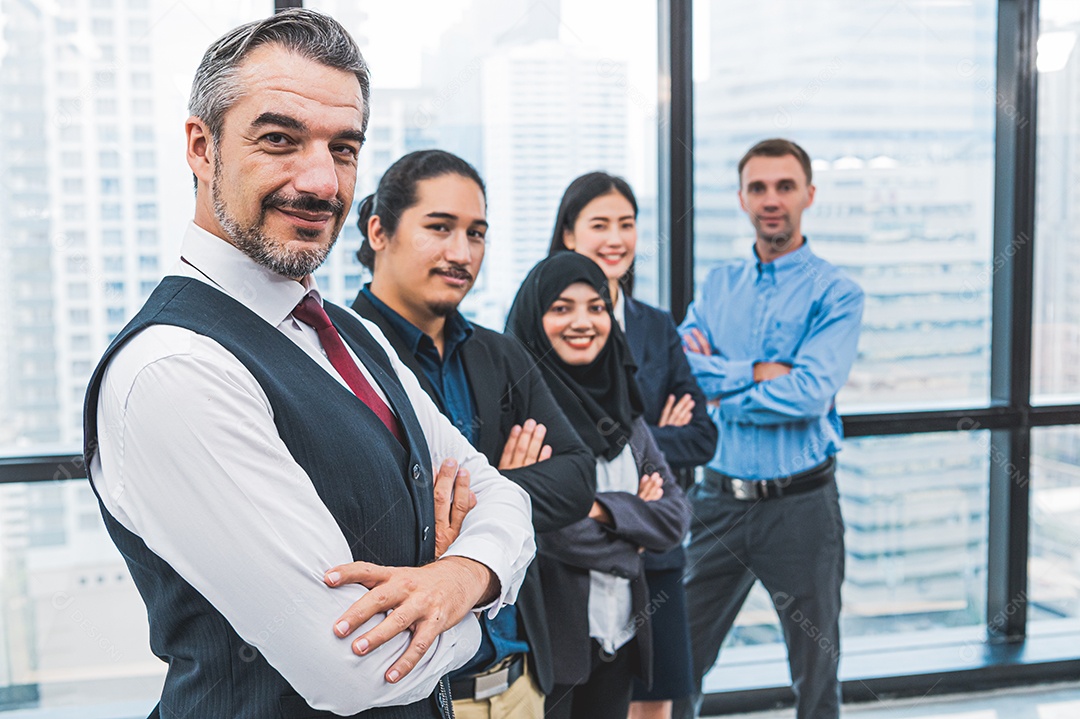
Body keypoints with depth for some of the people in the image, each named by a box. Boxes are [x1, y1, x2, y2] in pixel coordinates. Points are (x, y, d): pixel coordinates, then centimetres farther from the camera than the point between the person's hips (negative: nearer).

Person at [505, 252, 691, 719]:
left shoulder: (620, 405, 10)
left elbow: (675, 517, 5)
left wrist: (607, 510, -13)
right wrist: (634, 531, -6)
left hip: (618, 636, 6)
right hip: (546, 634, -6)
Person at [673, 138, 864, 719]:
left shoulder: (835, 293, -4)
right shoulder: (718, 286, 9)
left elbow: (810, 392, -19)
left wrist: (718, 385, -10)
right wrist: (759, 372, -14)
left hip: (799, 506, -3)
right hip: (718, 500, 3)